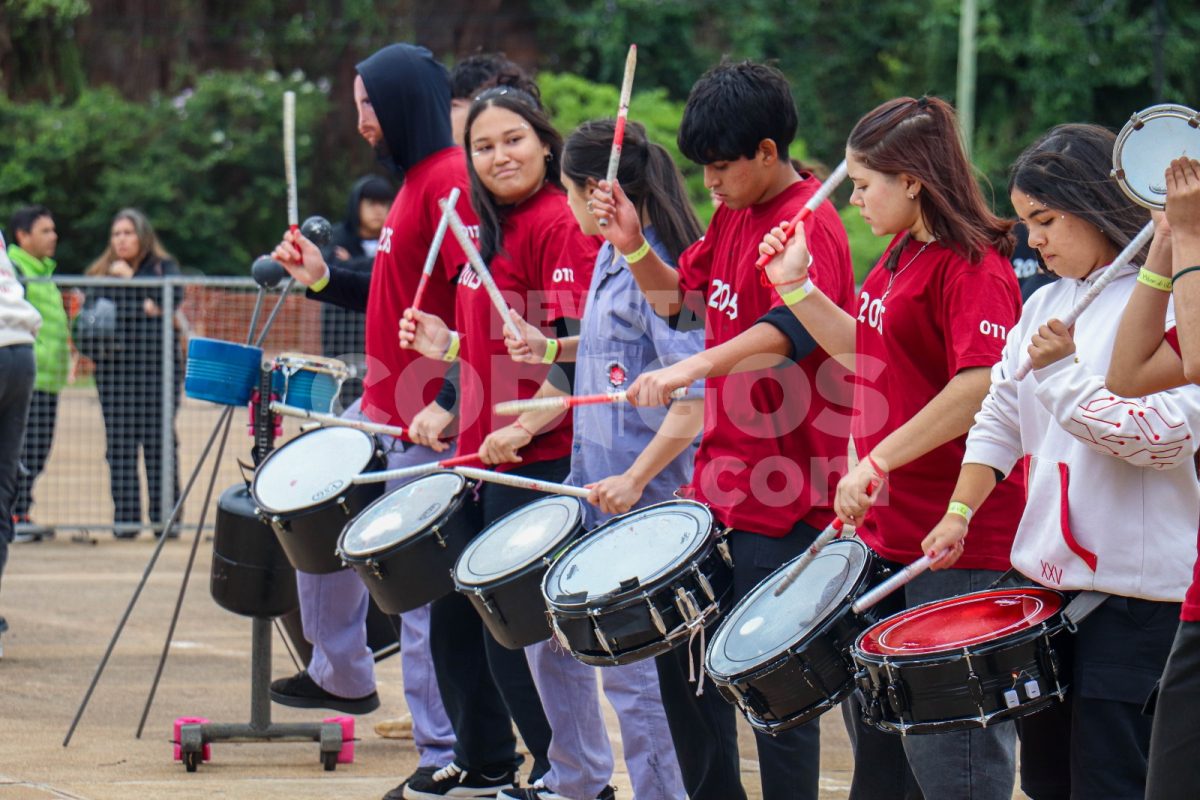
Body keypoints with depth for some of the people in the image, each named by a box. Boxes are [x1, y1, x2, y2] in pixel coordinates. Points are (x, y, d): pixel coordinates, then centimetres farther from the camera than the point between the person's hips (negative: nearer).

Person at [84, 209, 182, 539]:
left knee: (159, 438, -7)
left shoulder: (163, 266, 9)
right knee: (119, 442, -2)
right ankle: (125, 517, 0)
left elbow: (173, 295, -9)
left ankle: (165, 515, -6)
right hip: (114, 365, 3)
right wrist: (141, 308, -5)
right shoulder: (101, 272, 16)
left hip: (157, 365, -2)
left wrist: (131, 277, -7)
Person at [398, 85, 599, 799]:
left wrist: (522, 429, -27)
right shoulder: (490, 230, 15)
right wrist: (450, 345, 10)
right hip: (481, 454, 10)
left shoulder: (560, 226, -14)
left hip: (536, 456, -10)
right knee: (454, 613, 16)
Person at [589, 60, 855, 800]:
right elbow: (677, 299, 23)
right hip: (724, 476, 9)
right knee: (683, 651, 15)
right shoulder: (734, 216, 12)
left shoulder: (809, 226, -16)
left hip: (785, 494, -9)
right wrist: (635, 247, 3)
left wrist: (693, 368, -46)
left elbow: (794, 327, -33)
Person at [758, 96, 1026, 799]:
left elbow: (983, 384, -29)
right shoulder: (902, 258, 13)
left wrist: (878, 462, -28)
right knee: (875, 737, 18)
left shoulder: (973, 266, -17)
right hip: (888, 530, 10)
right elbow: (866, 352, 24)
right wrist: (796, 286, 13)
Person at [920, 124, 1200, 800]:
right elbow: (1001, 419, 19)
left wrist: (1062, 373, -16)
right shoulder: (1047, 304, 13)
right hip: (1048, 573, 8)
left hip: (1138, 589, -7)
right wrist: (960, 512, 8)